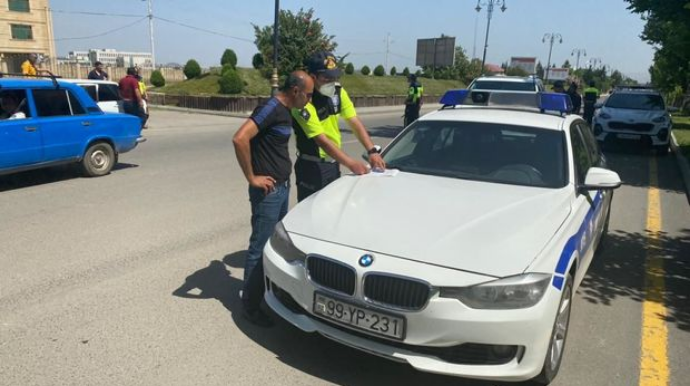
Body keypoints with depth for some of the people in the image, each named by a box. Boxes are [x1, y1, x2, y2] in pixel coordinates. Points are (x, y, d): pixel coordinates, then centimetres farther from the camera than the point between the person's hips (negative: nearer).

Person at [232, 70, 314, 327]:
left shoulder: (285, 111, 12)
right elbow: (239, 139, -29)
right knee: (260, 248, -1)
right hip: (268, 191, -9)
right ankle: (251, 306, 11)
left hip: (282, 188, 10)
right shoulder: (271, 109, -18)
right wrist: (251, 177, -21)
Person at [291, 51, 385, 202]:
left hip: (333, 163, 7)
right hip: (313, 167, -7)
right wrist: (351, 163, -32)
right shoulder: (304, 102, -22)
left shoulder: (338, 91, -2)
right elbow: (321, 140, -26)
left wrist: (373, 151, -16)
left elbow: (354, 122, -4)